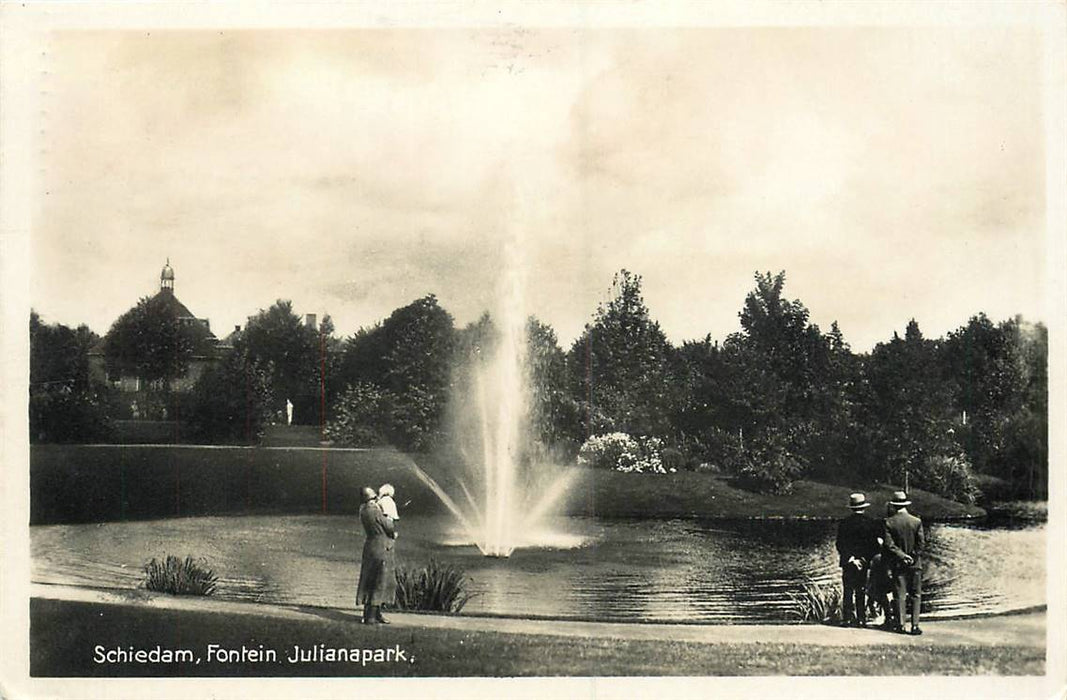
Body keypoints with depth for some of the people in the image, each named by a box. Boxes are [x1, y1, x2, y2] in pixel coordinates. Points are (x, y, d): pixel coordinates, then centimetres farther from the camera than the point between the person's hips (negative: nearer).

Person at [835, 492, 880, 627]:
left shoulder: (844, 524, -3)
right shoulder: (871, 524, -3)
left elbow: (840, 545, -7)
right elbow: (874, 545, -4)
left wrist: (851, 559, -7)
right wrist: (864, 559, -1)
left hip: (847, 562, 0)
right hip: (864, 563, 0)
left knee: (848, 592, 4)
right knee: (861, 592, 6)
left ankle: (847, 618, 1)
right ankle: (861, 619, 5)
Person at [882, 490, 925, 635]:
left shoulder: (889, 522, -7)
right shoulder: (916, 521, -4)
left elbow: (888, 544, -11)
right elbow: (921, 543, -6)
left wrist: (902, 556, -6)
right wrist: (912, 556, -1)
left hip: (898, 563, 0)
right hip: (914, 563, 0)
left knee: (900, 595, 5)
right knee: (916, 595, 6)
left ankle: (900, 625, 4)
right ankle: (915, 625, 0)